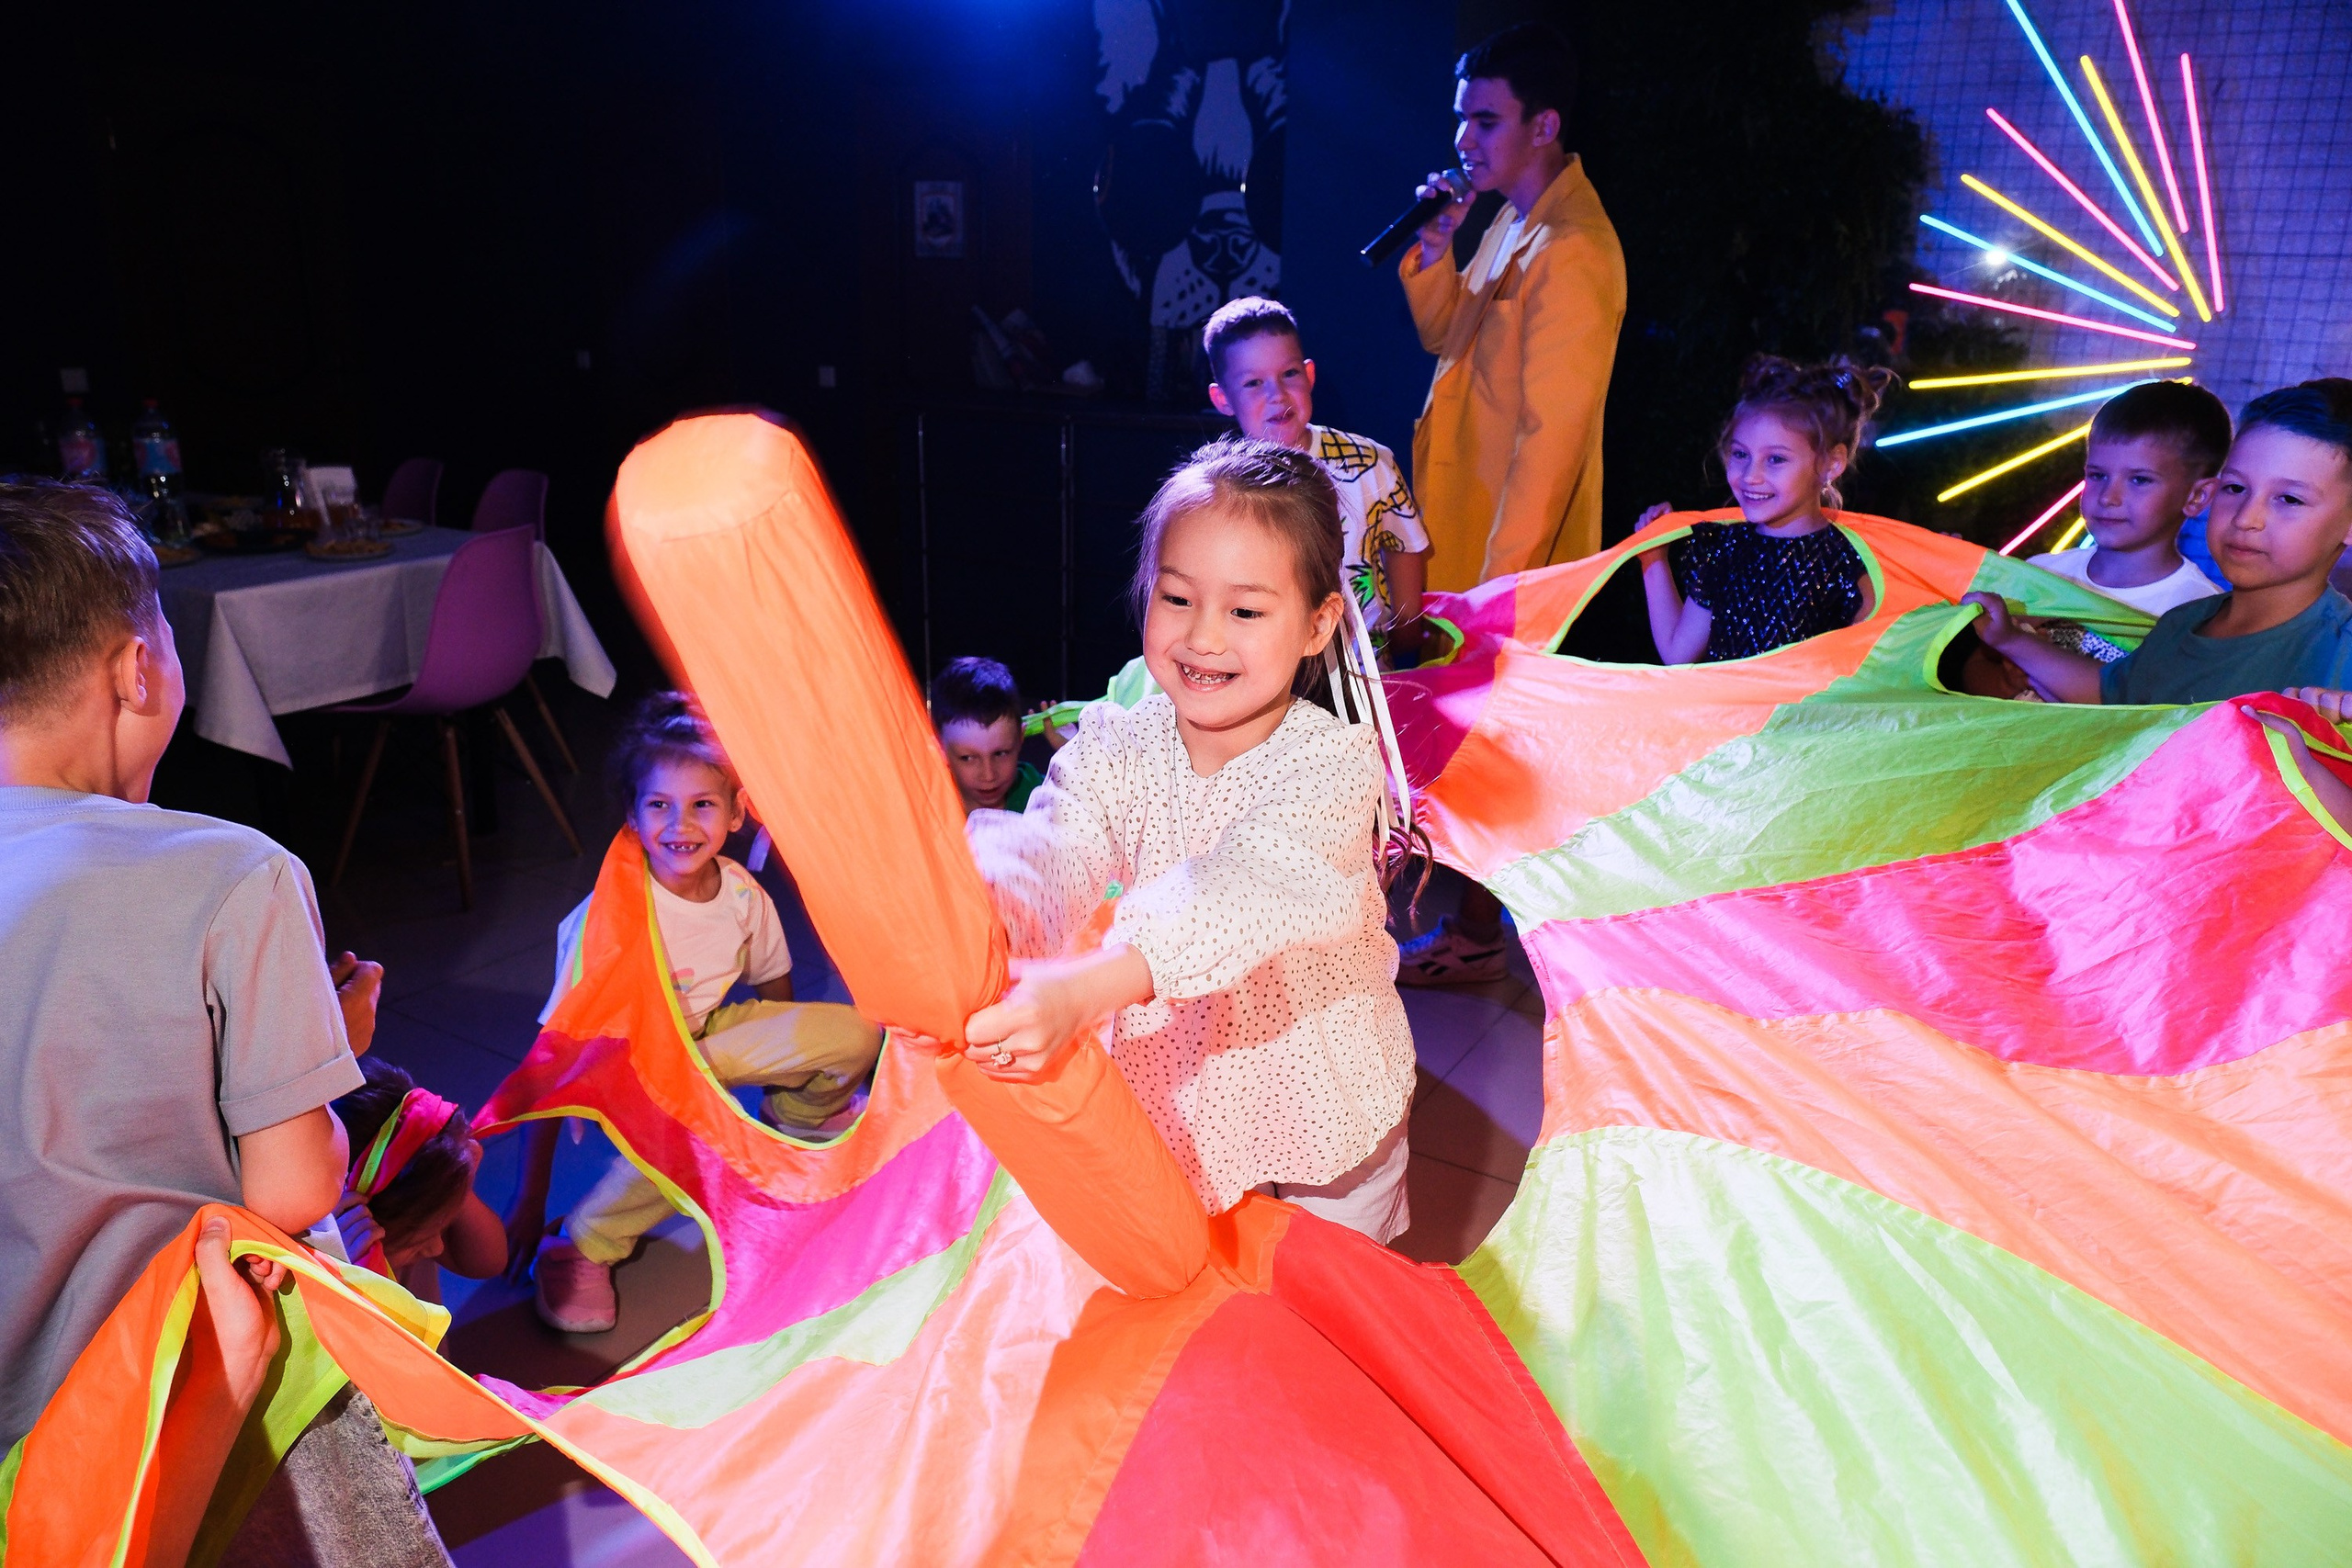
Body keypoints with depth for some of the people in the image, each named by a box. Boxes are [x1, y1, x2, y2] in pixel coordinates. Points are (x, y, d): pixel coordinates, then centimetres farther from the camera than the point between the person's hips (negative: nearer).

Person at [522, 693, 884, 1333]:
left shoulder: (744, 895, -15)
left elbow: (775, 994, 5)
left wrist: (787, 1075, 18)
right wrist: (530, 1200, -25)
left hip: (706, 1039, 5)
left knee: (855, 1035, -14)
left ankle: (798, 1116, 21)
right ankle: (584, 1244, -13)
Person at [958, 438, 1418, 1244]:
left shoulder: (1333, 761, -24)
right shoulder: (1114, 748, -12)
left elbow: (1250, 890, -41)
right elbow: (1050, 858, -29)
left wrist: (1085, 989, -57)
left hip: (1326, 1105, -2)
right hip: (1172, 1098, 3)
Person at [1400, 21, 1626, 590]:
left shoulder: (1573, 250, -21)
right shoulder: (1511, 218, 8)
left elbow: (1554, 433, -24)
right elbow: (1446, 336, 16)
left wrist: (1500, 582, -25)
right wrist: (1435, 249, -2)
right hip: (1461, 523, 9)